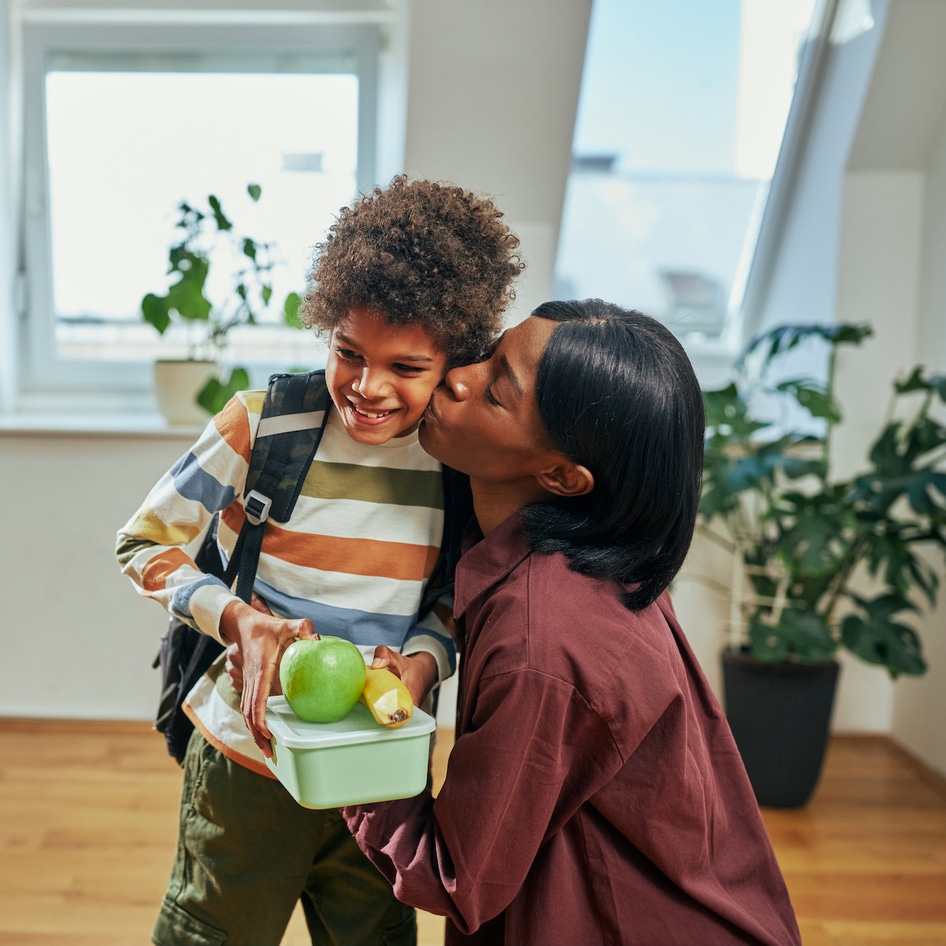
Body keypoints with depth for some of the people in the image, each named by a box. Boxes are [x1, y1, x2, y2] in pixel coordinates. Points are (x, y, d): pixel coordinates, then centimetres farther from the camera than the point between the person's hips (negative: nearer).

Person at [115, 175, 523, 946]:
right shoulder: (263, 425, -16)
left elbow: (460, 604, 3)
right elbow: (143, 541, -6)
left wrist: (423, 663, -18)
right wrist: (238, 620, -21)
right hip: (250, 761, -2)